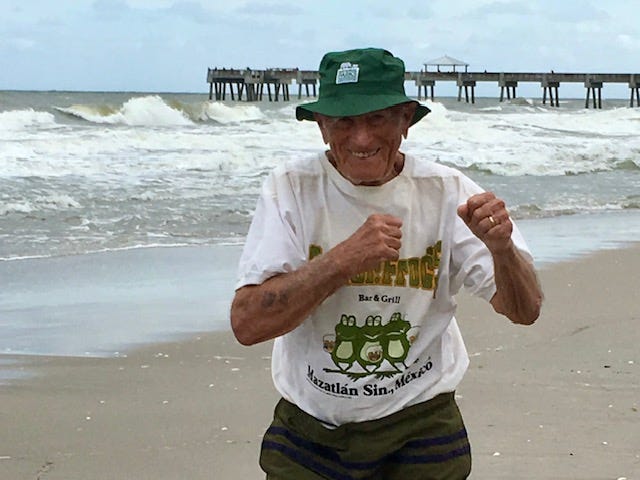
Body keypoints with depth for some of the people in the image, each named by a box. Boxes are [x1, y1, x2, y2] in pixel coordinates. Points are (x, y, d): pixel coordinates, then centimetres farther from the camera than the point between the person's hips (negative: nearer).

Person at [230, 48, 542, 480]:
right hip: (308, 433, -1)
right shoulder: (291, 189, -12)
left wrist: (502, 248, -31)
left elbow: (525, 312, -10)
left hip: (421, 431, 1)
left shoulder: (446, 192, -8)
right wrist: (346, 257, -31)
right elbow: (247, 324, -21)